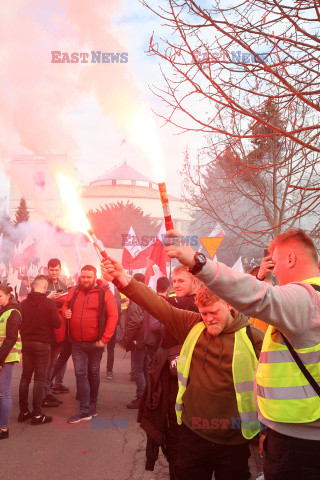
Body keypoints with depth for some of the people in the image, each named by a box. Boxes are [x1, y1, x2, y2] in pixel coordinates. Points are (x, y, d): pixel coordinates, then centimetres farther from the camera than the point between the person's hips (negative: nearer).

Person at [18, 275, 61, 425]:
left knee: (25, 377, 13)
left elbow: (20, 323, 10)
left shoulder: (24, 303, 1)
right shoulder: (49, 303, -14)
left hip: (26, 343, 5)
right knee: (39, 378, 0)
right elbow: (57, 324, -12)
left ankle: (23, 412, 19)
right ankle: (37, 414, 2)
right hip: (42, 345, -5)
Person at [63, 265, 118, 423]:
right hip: (77, 343, 3)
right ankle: (85, 410, 3)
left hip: (95, 343, -3)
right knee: (80, 374, -1)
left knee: (93, 374, 12)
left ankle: (92, 405, 27)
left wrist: (104, 339, -15)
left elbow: (113, 316, -10)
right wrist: (65, 312, -4)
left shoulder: (104, 293, -6)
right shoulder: (73, 291, 6)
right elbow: (65, 306, 22)